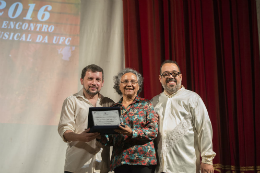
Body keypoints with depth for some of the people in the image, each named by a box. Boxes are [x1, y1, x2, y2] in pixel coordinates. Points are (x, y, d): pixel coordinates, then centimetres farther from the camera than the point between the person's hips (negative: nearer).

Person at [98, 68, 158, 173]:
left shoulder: (146, 105, 6)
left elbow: (153, 131, -6)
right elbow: (111, 140, 16)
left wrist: (132, 133, -19)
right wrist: (103, 138, -7)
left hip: (143, 160, -3)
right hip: (119, 162, 3)